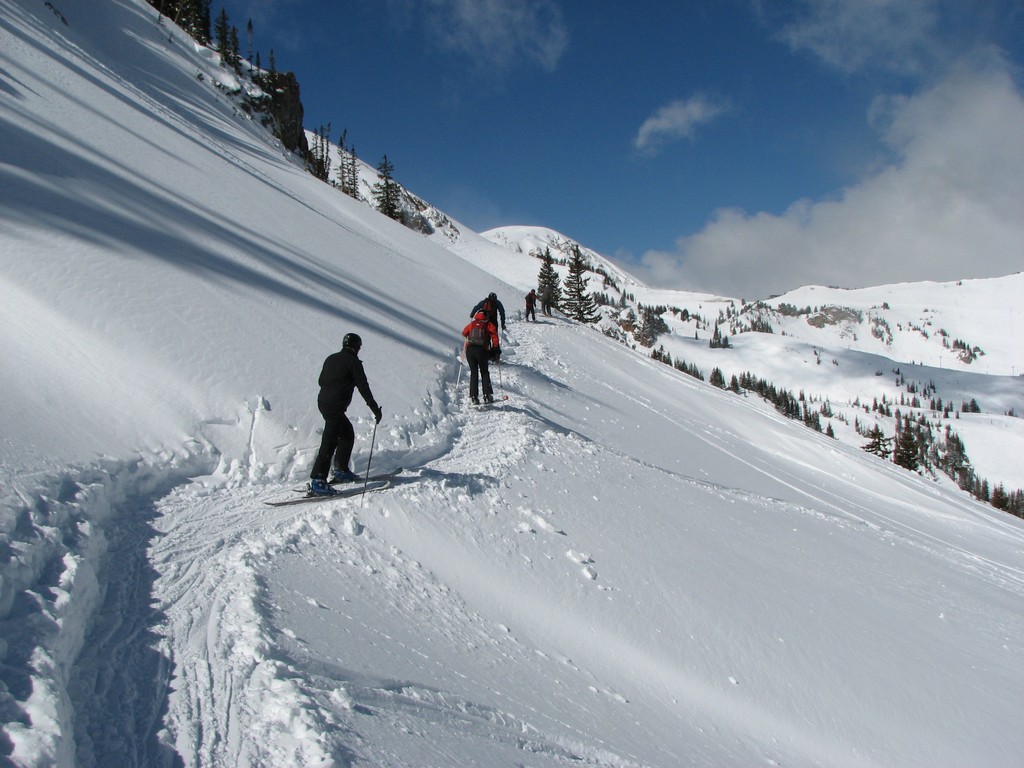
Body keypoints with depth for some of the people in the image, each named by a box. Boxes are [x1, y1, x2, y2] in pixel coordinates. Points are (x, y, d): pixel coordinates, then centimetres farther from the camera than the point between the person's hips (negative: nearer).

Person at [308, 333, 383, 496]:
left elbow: (321, 381, 24)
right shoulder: (353, 362, -8)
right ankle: (317, 482, -15)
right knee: (329, 443, -11)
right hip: (335, 407, -9)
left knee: (347, 433, 21)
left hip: (323, 402, 9)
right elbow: (363, 387, -11)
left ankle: (341, 470, 23)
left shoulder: (331, 358, 14)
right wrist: (375, 409, -6)